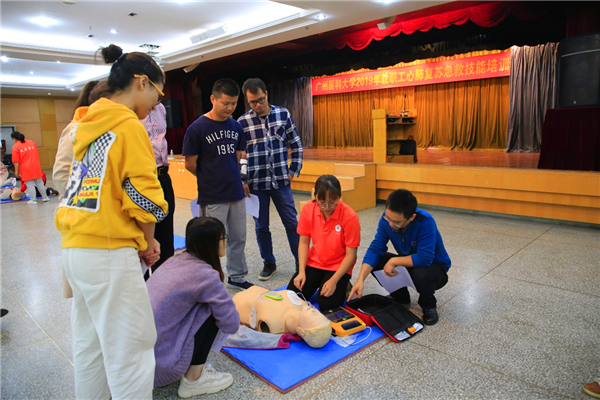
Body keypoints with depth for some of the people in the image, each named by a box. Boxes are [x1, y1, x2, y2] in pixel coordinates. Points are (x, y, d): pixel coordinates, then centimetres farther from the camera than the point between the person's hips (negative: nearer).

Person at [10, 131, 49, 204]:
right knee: (39, 183, 14)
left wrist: (16, 170, 0)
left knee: (30, 185, 2)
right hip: (36, 167, 4)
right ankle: (45, 197, 20)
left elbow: (16, 161, -9)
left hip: (25, 169, -4)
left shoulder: (15, 147, -8)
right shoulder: (32, 142, 7)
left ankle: (33, 200, 5)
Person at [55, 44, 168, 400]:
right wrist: (148, 241, 0)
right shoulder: (129, 125, -12)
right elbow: (143, 196, -17)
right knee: (132, 350, 1)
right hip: (108, 253, -9)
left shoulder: (87, 123, 13)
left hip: (76, 247, 9)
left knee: (90, 342, 21)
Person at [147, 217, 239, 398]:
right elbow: (232, 324, -9)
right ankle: (193, 380, 5)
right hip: (158, 361, -8)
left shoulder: (175, 260, 6)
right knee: (211, 312, -3)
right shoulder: (205, 274, -17)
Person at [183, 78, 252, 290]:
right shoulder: (197, 128, -11)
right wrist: (210, 179, 6)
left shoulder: (236, 126, 5)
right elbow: (190, 165, -6)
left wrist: (228, 176, 8)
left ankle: (236, 277, 31)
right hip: (212, 198, -5)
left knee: (238, 239, 14)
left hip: (236, 194, 5)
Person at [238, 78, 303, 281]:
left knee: (291, 223, 6)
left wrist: (293, 170, 4)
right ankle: (269, 263, 28)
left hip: (281, 180, 1)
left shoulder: (283, 114, 1)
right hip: (256, 183, 0)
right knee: (261, 226, 10)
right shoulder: (242, 122, -3)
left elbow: (296, 145, 8)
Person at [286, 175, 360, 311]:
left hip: (338, 266, -3)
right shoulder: (308, 209, -12)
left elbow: (350, 255, -16)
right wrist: (302, 272, -13)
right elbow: (304, 242, -3)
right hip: (313, 262, 4)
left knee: (327, 304, -21)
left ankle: (341, 286, 10)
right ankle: (318, 284, 18)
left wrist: (334, 281, -23)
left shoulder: (350, 217, -22)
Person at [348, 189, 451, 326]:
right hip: (408, 263, 5)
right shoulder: (387, 219, -18)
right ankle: (400, 297, 9)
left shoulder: (425, 222, -33)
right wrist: (360, 279, -28)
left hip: (435, 267, -5)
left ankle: (429, 305, -1)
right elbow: (375, 249, -18)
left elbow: (425, 258, -38)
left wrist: (394, 261, -30)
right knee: (375, 261, -16)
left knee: (421, 274, -38)